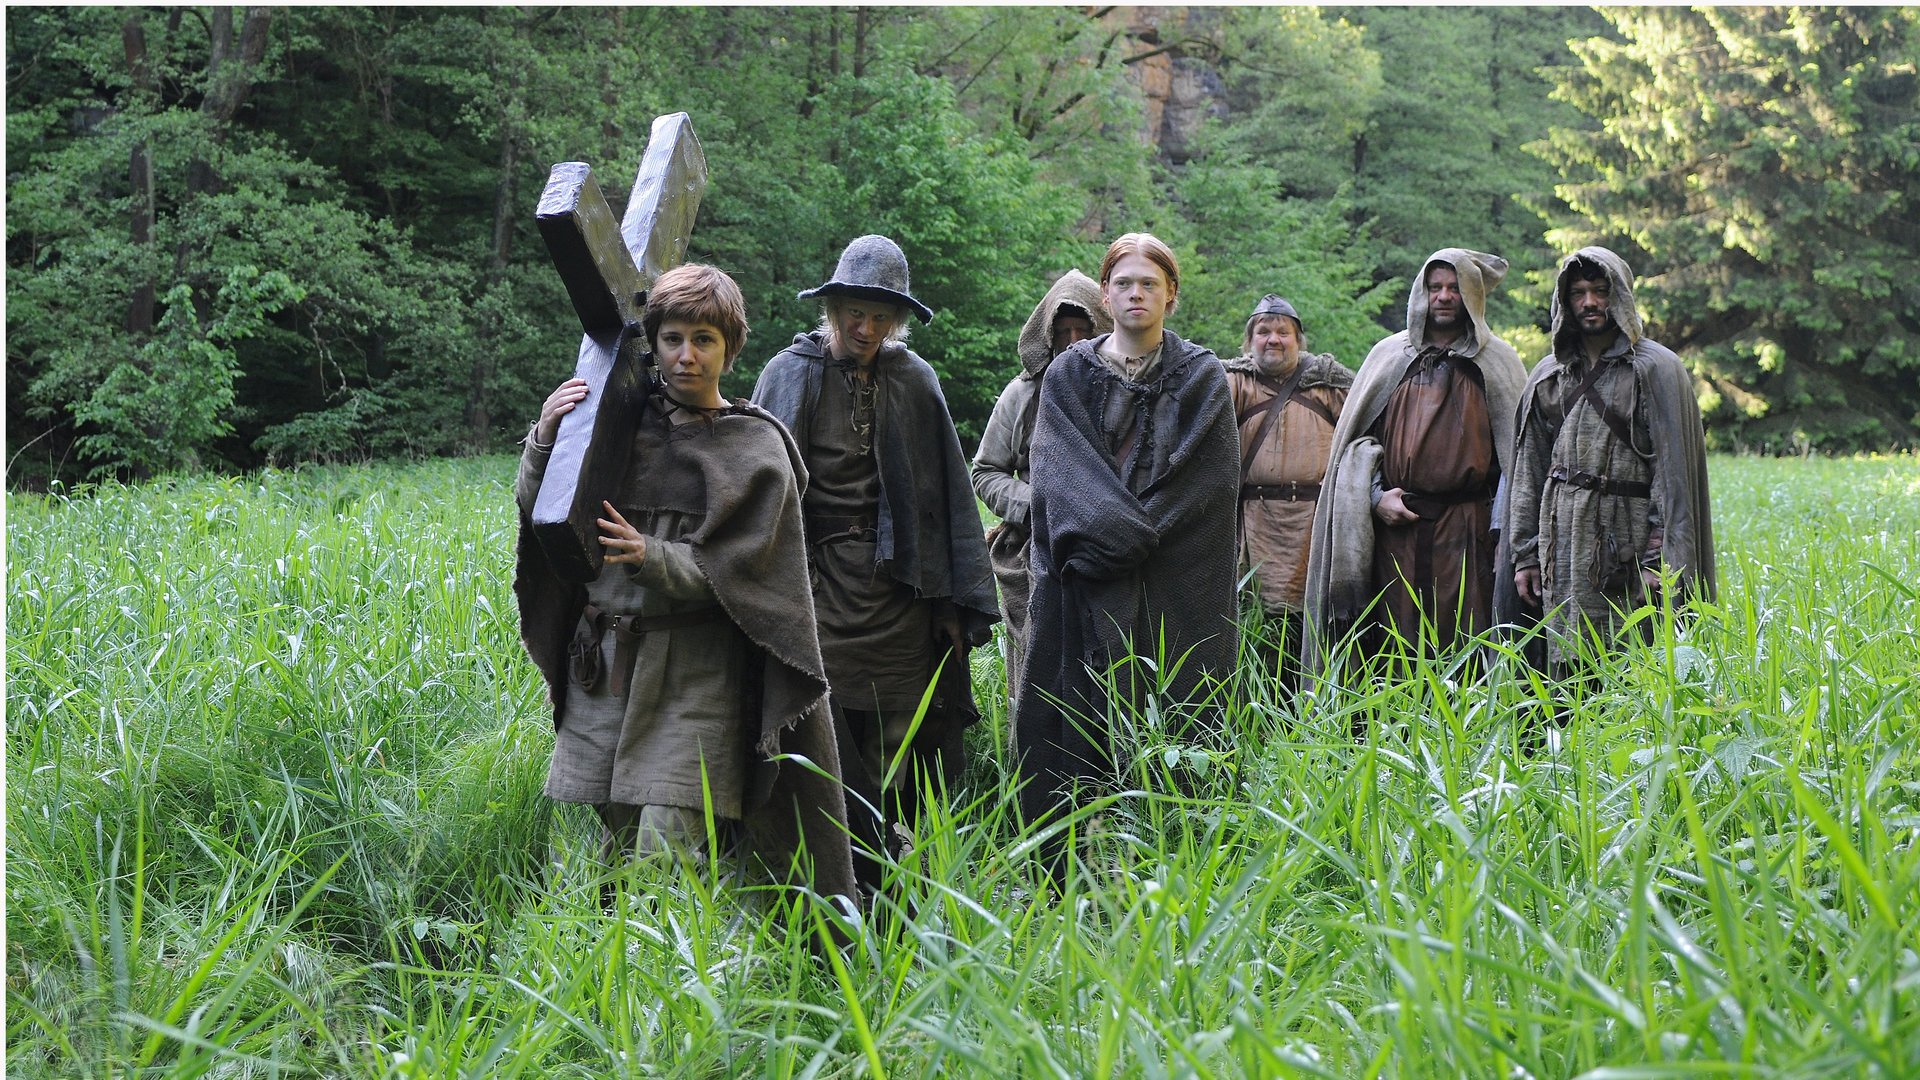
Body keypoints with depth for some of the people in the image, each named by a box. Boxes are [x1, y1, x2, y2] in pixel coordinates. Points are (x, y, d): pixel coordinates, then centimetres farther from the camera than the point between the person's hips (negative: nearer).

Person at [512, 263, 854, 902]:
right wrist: (546, 439, -11)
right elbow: (537, 512, 8)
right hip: (604, 657, 4)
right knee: (617, 847, 7)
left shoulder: (754, 449, 1)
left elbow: (731, 570, -7)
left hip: (695, 669, -3)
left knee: (663, 855, -14)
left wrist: (650, 556, -25)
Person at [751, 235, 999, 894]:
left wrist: (958, 601, 5)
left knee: (892, 754, 3)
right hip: (817, 585, -2)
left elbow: (948, 493, 8)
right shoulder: (791, 375, 2)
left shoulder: (914, 382, 7)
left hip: (897, 589, 2)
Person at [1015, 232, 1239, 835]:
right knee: (1079, 719, -3)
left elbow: (1212, 477, -3)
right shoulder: (1068, 375, 11)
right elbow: (1056, 470, 0)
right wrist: (1121, 529, -15)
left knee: (1173, 727, -3)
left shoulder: (1202, 377, 8)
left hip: (1175, 596, -1)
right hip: (1085, 585, 1)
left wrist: (1129, 536, -11)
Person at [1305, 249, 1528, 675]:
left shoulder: (1497, 362, 10)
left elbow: (1516, 448, 6)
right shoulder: (1389, 356, 14)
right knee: (1396, 645, -1)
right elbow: (1355, 437, 14)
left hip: (1465, 528, -1)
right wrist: (1376, 495, -3)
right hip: (1394, 524, 1)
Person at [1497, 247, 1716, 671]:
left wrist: (1660, 558, -13)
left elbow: (1673, 469, -6)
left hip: (1626, 539, -4)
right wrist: (1524, 555, 10)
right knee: (1565, 669, 2)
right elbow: (1528, 469, 17)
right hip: (1562, 539, 5)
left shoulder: (1656, 369, 0)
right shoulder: (1548, 376, 16)